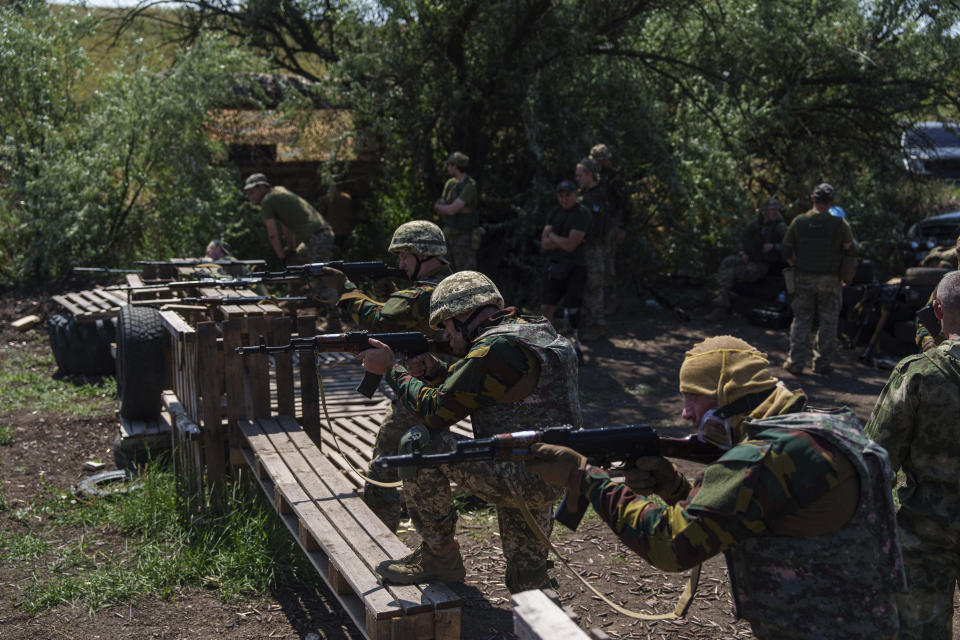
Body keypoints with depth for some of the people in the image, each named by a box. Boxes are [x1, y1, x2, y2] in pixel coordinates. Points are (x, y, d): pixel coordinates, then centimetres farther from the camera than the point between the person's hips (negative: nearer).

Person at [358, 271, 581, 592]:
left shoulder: (495, 347, -18)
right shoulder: (536, 331, 14)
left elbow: (435, 412, -17)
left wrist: (391, 368, -3)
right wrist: (436, 373, 8)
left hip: (520, 476, -10)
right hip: (551, 481, 10)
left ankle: (439, 556, 0)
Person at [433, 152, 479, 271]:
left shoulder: (470, 186, -18)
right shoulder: (450, 183, 9)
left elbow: (452, 210, -23)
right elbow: (441, 211, 12)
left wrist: (438, 206, -3)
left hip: (465, 237, -8)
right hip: (451, 235, 8)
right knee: (459, 271, 12)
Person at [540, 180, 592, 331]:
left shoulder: (583, 214, -14)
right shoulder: (555, 212, 6)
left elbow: (570, 245, -23)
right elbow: (544, 244, -2)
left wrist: (552, 236, -6)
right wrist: (564, 241, -16)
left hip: (575, 267, -5)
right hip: (554, 266, 5)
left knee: (572, 311, -5)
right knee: (546, 309, -2)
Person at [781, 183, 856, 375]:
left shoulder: (798, 221, -3)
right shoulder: (839, 224, -8)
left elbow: (787, 251, 4)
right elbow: (851, 251, -3)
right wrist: (842, 276, 12)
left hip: (804, 278, 2)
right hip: (830, 280, -2)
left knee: (801, 320, 8)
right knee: (828, 321, 8)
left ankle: (796, 362, 6)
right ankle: (822, 363, 11)